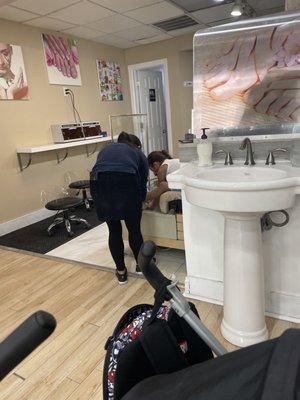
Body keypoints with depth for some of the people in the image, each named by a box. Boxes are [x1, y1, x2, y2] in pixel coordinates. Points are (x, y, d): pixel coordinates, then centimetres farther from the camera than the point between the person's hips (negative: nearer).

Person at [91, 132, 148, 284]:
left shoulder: (105, 149, 36)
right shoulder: (138, 153, 30)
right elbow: (143, 183, 25)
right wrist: (138, 202, 44)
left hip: (100, 183, 2)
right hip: (127, 182, -2)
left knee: (114, 230, 20)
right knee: (134, 229, 19)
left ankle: (121, 272, 32)